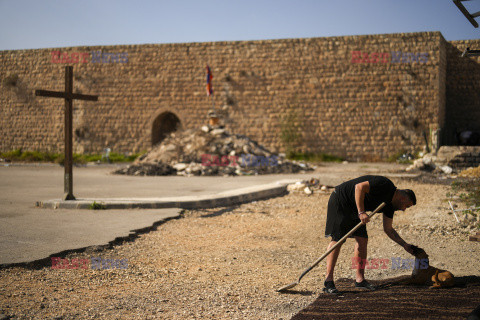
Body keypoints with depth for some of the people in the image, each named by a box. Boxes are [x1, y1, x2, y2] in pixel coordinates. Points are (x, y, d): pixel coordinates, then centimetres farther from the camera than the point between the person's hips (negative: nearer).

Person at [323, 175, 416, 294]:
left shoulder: (389, 205, 8)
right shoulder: (385, 185, -20)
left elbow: (388, 229, 14)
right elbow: (359, 187, -27)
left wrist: (405, 245, 10)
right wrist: (361, 212, -29)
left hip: (354, 208, 10)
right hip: (340, 201, -9)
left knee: (362, 240, 2)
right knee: (337, 239, -14)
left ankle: (360, 279, 7)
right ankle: (328, 281, -13)